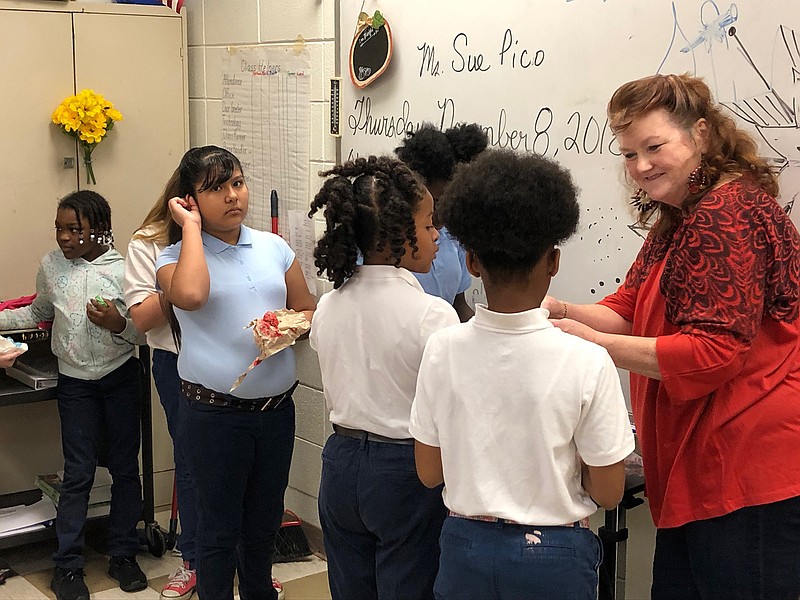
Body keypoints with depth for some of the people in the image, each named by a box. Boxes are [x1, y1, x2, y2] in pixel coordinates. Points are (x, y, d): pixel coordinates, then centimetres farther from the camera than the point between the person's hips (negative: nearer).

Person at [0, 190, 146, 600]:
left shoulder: (124, 270, -9)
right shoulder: (51, 266, -1)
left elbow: (143, 331, -5)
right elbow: (39, 312, 16)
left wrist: (117, 324, -25)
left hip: (121, 378, -1)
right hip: (75, 382, 1)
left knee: (125, 468, 8)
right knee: (78, 473, 2)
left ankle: (123, 555, 23)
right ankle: (67, 567, 12)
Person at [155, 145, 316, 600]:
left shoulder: (273, 247, 6)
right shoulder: (178, 256, -5)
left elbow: (310, 309, 12)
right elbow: (189, 295, -30)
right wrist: (191, 226, -18)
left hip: (276, 407, 4)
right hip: (214, 413, -4)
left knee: (265, 519, 20)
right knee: (220, 525, 8)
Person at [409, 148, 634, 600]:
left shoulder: (442, 350, -12)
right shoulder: (587, 363, -19)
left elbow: (430, 472, -2)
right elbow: (608, 492, -11)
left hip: (465, 548, 2)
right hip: (553, 559, -2)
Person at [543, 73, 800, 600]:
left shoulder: (729, 215, -18)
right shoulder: (680, 220, 17)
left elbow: (715, 352, -24)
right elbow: (627, 310, 10)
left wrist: (595, 343, -22)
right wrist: (559, 311, -9)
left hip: (749, 474, -10)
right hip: (700, 469, 10)